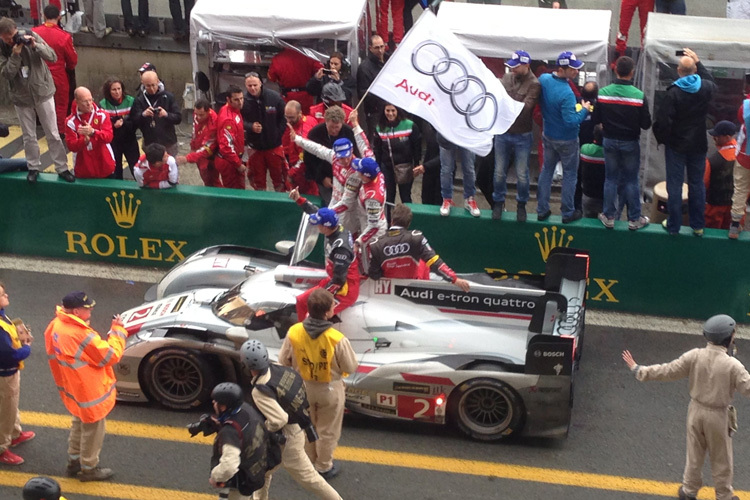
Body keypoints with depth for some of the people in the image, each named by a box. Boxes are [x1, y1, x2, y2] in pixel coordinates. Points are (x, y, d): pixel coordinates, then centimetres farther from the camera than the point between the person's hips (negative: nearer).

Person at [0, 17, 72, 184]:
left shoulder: (31, 36, -11)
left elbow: (52, 57, -13)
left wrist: (35, 46, -28)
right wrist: (15, 55, -28)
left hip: (43, 93, -1)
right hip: (21, 98, 1)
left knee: (53, 134, 5)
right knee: (29, 137, 12)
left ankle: (62, 168, 15)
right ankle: (33, 167, 29)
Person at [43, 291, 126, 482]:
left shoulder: (56, 325, -7)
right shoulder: (81, 336, -35)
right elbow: (111, 356, -25)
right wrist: (117, 330, -17)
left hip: (73, 389, 9)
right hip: (90, 393, -9)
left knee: (79, 425, 28)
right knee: (92, 431, 12)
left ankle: (74, 461, 43)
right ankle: (89, 469, 29)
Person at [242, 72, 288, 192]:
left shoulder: (274, 97, -15)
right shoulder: (244, 101, -15)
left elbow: (284, 117, -5)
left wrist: (278, 134, -9)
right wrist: (250, 127, -24)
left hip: (274, 146, -1)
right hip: (255, 147, 1)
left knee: (278, 177, 11)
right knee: (258, 178, 16)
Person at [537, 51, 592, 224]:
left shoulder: (543, 79, -10)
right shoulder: (566, 93, -31)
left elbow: (540, 103, 6)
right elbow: (571, 121, -29)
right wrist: (585, 110, -16)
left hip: (548, 136, 6)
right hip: (566, 141, -6)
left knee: (546, 171, 18)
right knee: (569, 175, 10)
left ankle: (542, 210, 24)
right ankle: (568, 213, 19)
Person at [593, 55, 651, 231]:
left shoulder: (603, 93, -10)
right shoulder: (639, 96, -17)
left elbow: (596, 119, -3)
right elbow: (646, 124, -12)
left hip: (610, 141, 2)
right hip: (630, 143, -2)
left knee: (610, 179, 13)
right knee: (631, 180, 8)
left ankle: (608, 217, 18)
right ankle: (634, 219, 15)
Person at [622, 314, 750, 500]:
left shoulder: (694, 356, -16)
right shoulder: (733, 365, -25)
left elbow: (668, 371, -11)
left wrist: (638, 370, -1)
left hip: (696, 410, 3)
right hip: (718, 415, -3)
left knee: (694, 453, 22)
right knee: (721, 458, 17)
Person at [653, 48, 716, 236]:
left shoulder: (673, 93, -19)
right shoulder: (705, 88, -6)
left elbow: (662, 121, -19)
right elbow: (711, 81, 22)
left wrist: (662, 139, -1)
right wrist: (698, 62, 24)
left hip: (676, 145, -4)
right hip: (698, 145, 4)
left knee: (674, 185, 5)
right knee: (697, 184, 13)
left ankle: (673, 225, 12)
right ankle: (698, 225, 19)